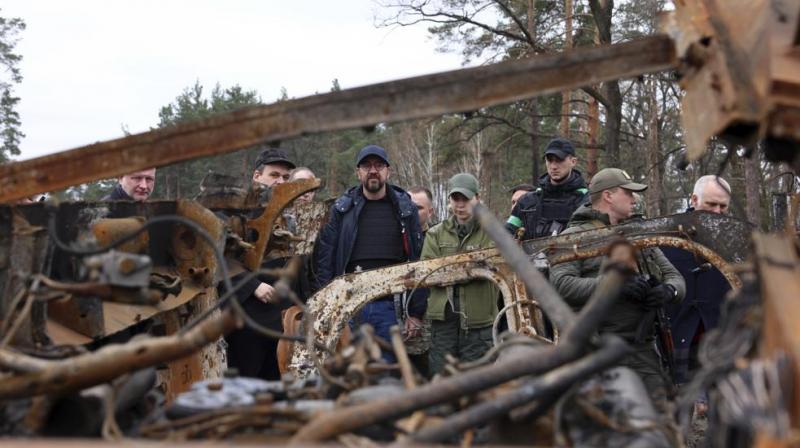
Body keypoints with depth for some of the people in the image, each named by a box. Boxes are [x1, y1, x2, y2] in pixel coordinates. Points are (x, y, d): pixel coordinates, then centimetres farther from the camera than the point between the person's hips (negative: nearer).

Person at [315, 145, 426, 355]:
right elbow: (325, 260, 4)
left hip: (390, 308, 0)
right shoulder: (342, 209, 6)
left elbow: (419, 263, 3)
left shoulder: (405, 210, 5)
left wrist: (416, 313, -2)